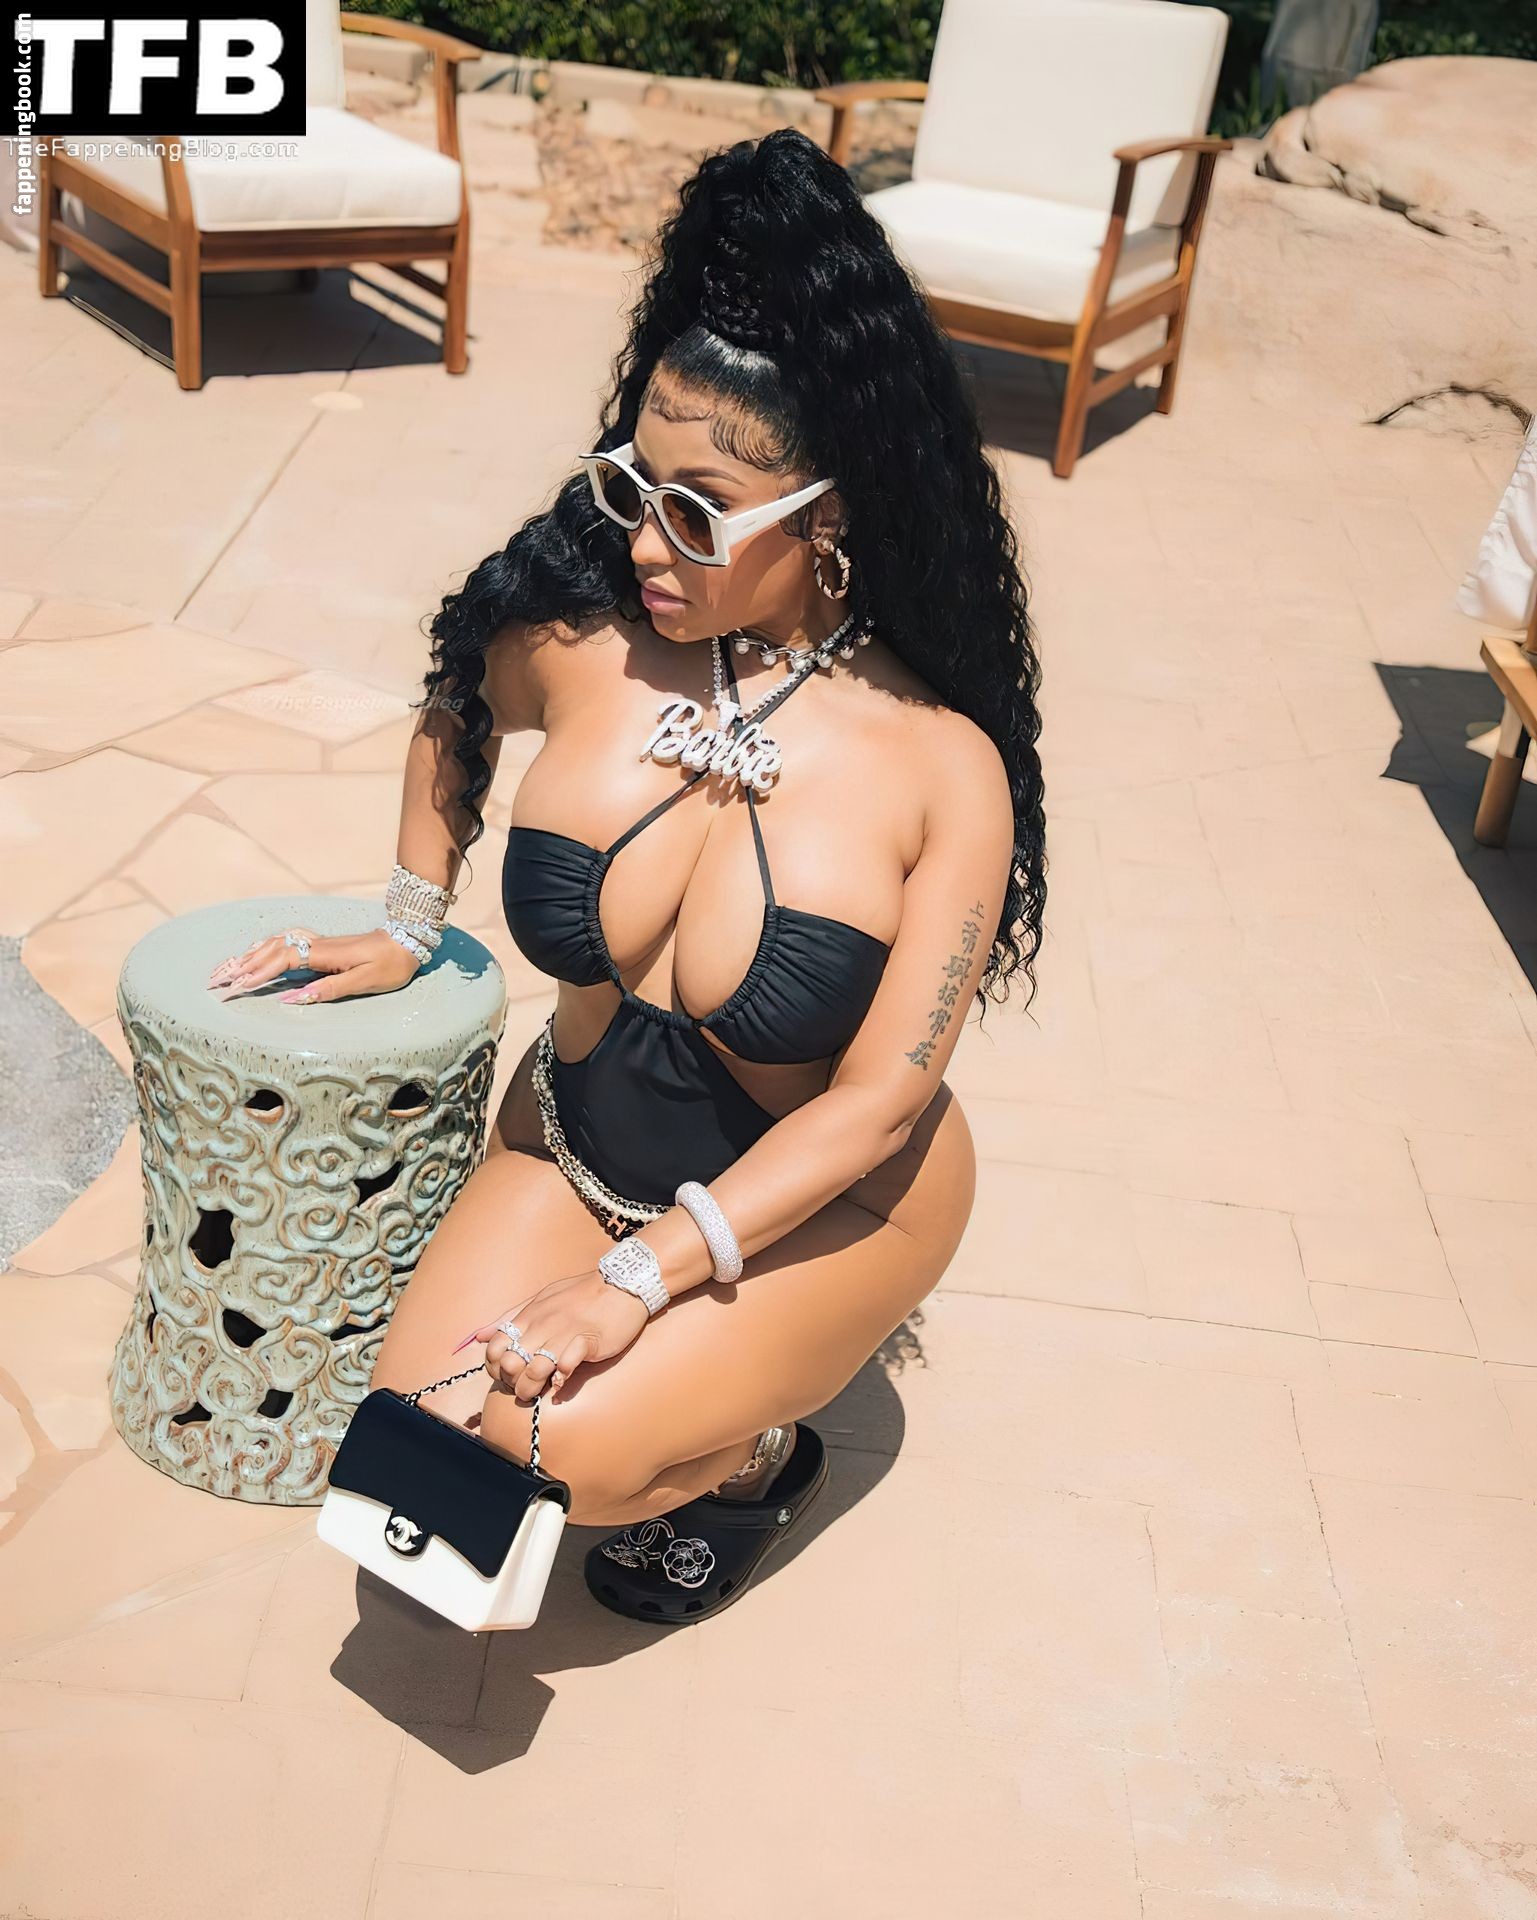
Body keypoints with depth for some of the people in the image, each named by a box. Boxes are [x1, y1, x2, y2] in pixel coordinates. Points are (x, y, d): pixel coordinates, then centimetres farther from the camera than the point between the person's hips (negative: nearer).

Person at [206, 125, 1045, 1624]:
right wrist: (409, 926, 12)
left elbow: (878, 1100, -21)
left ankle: (756, 1438, 13)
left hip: (826, 1196, -4)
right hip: (582, 1142, 4)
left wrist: (641, 1275, -25)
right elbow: (455, 709, 10)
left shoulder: (941, 766, -23)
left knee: (572, 1449, -22)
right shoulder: (576, 638, -16)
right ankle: (694, 1351, 18)